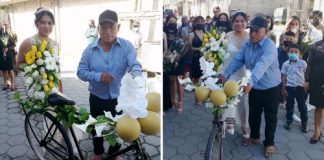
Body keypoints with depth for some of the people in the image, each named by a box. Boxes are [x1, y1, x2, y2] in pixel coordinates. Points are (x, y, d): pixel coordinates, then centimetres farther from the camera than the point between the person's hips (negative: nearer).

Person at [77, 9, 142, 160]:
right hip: (97, 98, 1)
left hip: (119, 98, -1)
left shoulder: (127, 46, -12)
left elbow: (135, 66, -24)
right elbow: (81, 72, -6)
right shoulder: (90, 49, -6)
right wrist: (98, 76, -25)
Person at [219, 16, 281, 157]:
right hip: (254, 88, 6)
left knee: (270, 117, 11)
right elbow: (237, 60, -10)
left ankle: (269, 143, 31)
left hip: (270, 88, -5)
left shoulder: (270, 46, -26)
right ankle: (254, 136, 43)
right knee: (253, 114, 20)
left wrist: (250, 82, -57)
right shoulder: (247, 44, -4)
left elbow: (261, 65, -42)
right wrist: (225, 74, -26)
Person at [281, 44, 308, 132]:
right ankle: (289, 121, 24)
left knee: (302, 106, 7)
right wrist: (284, 88, 2)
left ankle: (304, 124, 20)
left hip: (300, 87, -1)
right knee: (289, 105, 10)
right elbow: (284, 77, 5)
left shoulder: (303, 63, -2)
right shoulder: (285, 64, 1)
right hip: (289, 87, 1)